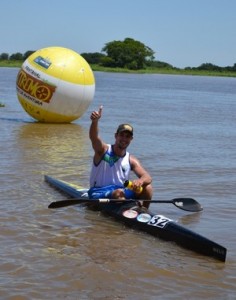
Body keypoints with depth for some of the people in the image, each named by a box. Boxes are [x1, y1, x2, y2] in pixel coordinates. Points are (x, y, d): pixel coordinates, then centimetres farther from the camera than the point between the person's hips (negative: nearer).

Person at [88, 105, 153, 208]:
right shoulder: (103, 150, -2)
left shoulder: (131, 160, 7)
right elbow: (93, 137, -24)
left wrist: (140, 181, -33)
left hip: (122, 190, 4)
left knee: (147, 188, -18)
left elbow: (147, 177, -7)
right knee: (119, 192, -37)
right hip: (99, 192, -4)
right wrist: (95, 121, -46)